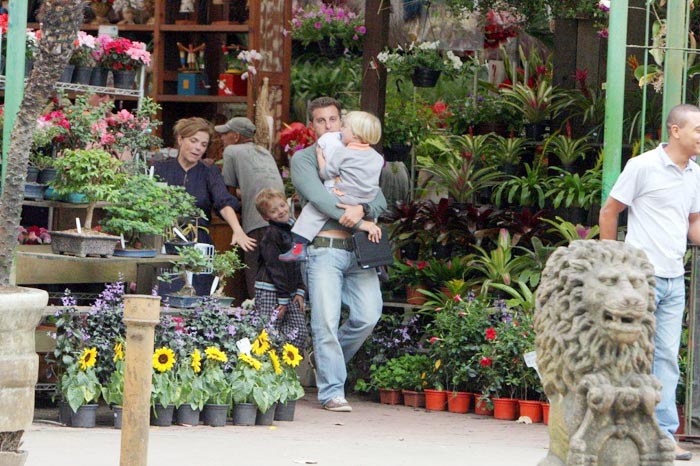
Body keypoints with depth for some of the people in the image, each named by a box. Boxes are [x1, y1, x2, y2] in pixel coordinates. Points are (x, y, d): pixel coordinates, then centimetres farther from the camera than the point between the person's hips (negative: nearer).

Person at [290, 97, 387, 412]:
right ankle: (332, 392, -6)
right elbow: (318, 197, -8)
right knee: (326, 320, -10)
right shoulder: (303, 159, 7)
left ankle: (329, 360, 18)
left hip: (359, 250, 4)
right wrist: (358, 220, -13)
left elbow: (380, 200, 9)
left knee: (368, 315, -7)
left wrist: (362, 209, -15)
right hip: (323, 248, -4)